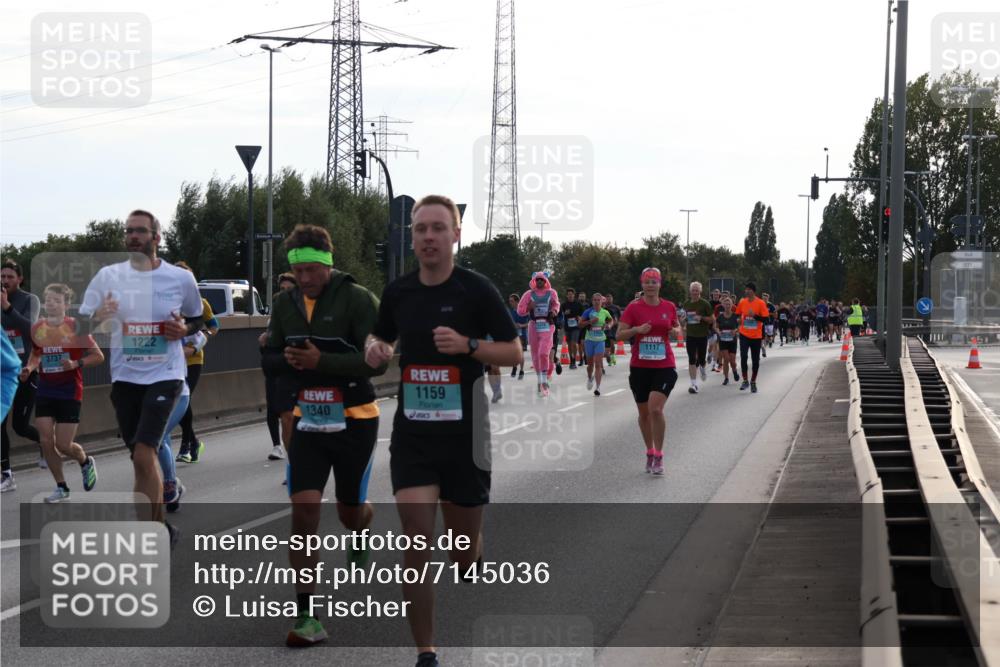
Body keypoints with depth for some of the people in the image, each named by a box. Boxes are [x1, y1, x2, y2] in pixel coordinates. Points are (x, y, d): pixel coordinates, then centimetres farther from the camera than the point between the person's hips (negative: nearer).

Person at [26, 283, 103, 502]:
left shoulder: (76, 327, -9)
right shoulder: (37, 328, 3)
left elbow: (99, 357, -5)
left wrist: (76, 364, -20)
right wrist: (30, 367, 0)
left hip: (70, 392, -4)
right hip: (45, 391, 4)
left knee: (63, 445, -5)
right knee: (46, 441, -3)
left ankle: (86, 462, 29)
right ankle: (61, 488, 13)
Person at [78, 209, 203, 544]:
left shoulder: (180, 279, -2)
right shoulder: (108, 276, 0)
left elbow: (197, 318, 14)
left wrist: (184, 329, -8)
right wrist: (98, 318, -20)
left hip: (164, 375, -3)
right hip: (124, 377, 3)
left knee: (143, 456, -16)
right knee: (142, 460, 10)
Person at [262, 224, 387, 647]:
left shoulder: (357, 299, -15)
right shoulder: (285, 303, 2)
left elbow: (378, 360, -20)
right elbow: (270, 358, 10)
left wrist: (322, 361, -29)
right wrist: (288, 360, -13)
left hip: (354, 421, -3)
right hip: (308, 420, 3)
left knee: (350, 512, 13)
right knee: (303, 509, -11)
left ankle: (362, 533, 54)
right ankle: (307, 615, -9)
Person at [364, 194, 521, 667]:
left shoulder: (476, 290, -6)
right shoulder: (398, 292, 5)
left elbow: (513, 352, -2)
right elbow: (382, 337, 23)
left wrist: (467, 345, -19)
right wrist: (374, 349, -1)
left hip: (464, 434, -2)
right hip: (412, 433, 2)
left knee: (464, 546, 10)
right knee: (417, 542, -10)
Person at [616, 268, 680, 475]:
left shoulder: (669, 307, 4)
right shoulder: (633, 308, -2)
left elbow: (677, 327, 20)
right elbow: (620, 334, -4)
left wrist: (676, 331, -3)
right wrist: (637, 330, -21)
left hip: (664, 366, -1)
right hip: (639, 367, 1)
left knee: (656, 409, -16)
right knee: (644, 413, 9)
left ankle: (658, 456, -5)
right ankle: (650, 453, 26)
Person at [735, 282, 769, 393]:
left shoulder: (760, 303, -8)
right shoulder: (742, 302, 2)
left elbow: (765, 318, -10)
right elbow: (738, 314, 16)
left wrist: (754, 315, -22)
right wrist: (740, 320, 1)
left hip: (756, 336, -2)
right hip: (744, 334, 2)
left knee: (755, 360, 6)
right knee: (743, 357, -12)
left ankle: (753, 382, 21)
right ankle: (745, 380, 0)